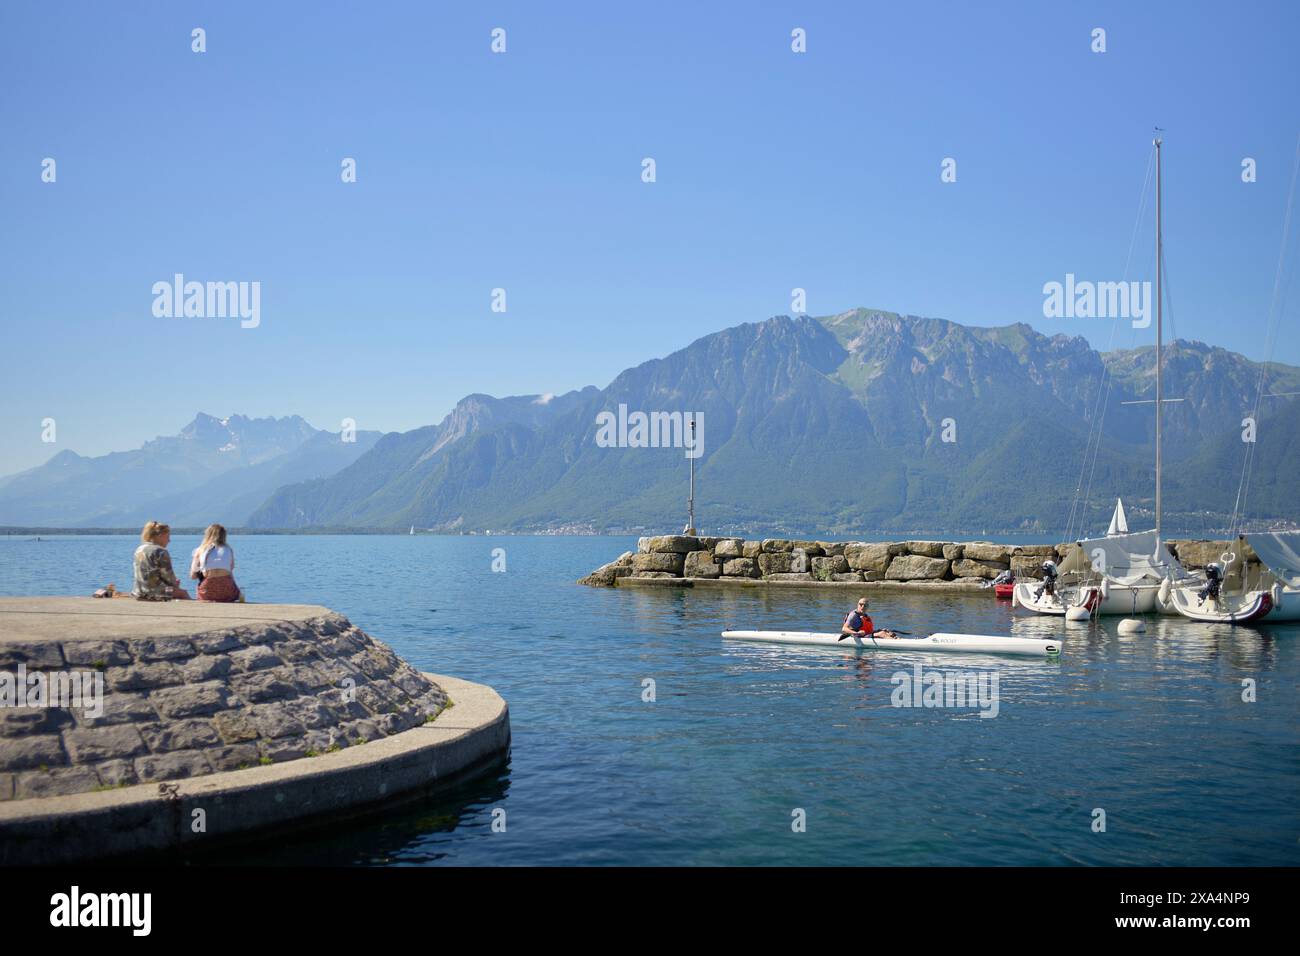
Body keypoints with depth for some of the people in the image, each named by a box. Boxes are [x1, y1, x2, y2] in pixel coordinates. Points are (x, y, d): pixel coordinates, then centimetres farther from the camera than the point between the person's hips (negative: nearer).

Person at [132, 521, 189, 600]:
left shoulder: (139, 550, 9)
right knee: (182, 592, 12)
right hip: (156, 594, -8)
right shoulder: (160, 552, -15)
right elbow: (168, 575, -12)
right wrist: (175, 583, 11)